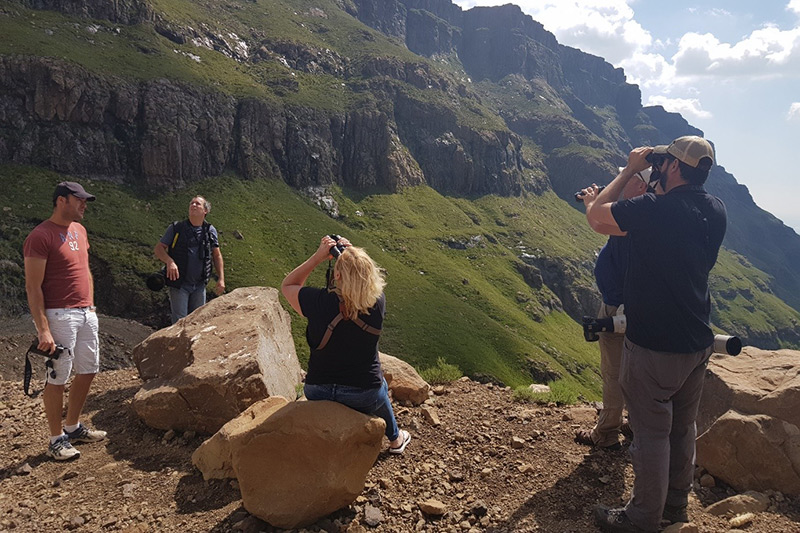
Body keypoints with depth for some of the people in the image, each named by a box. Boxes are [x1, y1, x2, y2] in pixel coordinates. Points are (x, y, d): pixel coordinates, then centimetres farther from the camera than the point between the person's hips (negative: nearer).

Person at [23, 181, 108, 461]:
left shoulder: (79, 230, 12)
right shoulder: (40, 236, -13)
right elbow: (33, 287, -16)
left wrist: (90, 306, 16)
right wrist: (43, 331, -19)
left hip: (86, 314, 8)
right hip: (59, 316, -8)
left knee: (88, 371, 14)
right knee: (57, 378, 1)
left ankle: (73, 427, 30)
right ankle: (56, 439, 14)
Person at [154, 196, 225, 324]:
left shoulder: (210, 231, 5)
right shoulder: (175, 228, -3)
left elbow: (217, 255, 11)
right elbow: (158, 248, -2)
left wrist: (221, 279, 3)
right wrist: (169, 261, -22)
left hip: (199, 285, 3)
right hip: (179, 283, -3)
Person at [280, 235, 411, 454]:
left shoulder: (319, 302, -23)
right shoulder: (377, 302, -18)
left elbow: (287, 285, -1)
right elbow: (364, 277, 8)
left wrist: (317, 257, -8)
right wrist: (352, 253, 0)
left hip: (318, 394, 0)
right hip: (364, 396, 0)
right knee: (380, 390, 37)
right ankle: (395, 439, 57)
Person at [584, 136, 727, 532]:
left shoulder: (654, 209, -22)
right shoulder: (716, 211, -1)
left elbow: (595, 214, -8)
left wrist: (630, 171, 0)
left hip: (653, 347, -7)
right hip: (698, 343, 7)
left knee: (652, 431, 6)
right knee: (683, 428, 20)